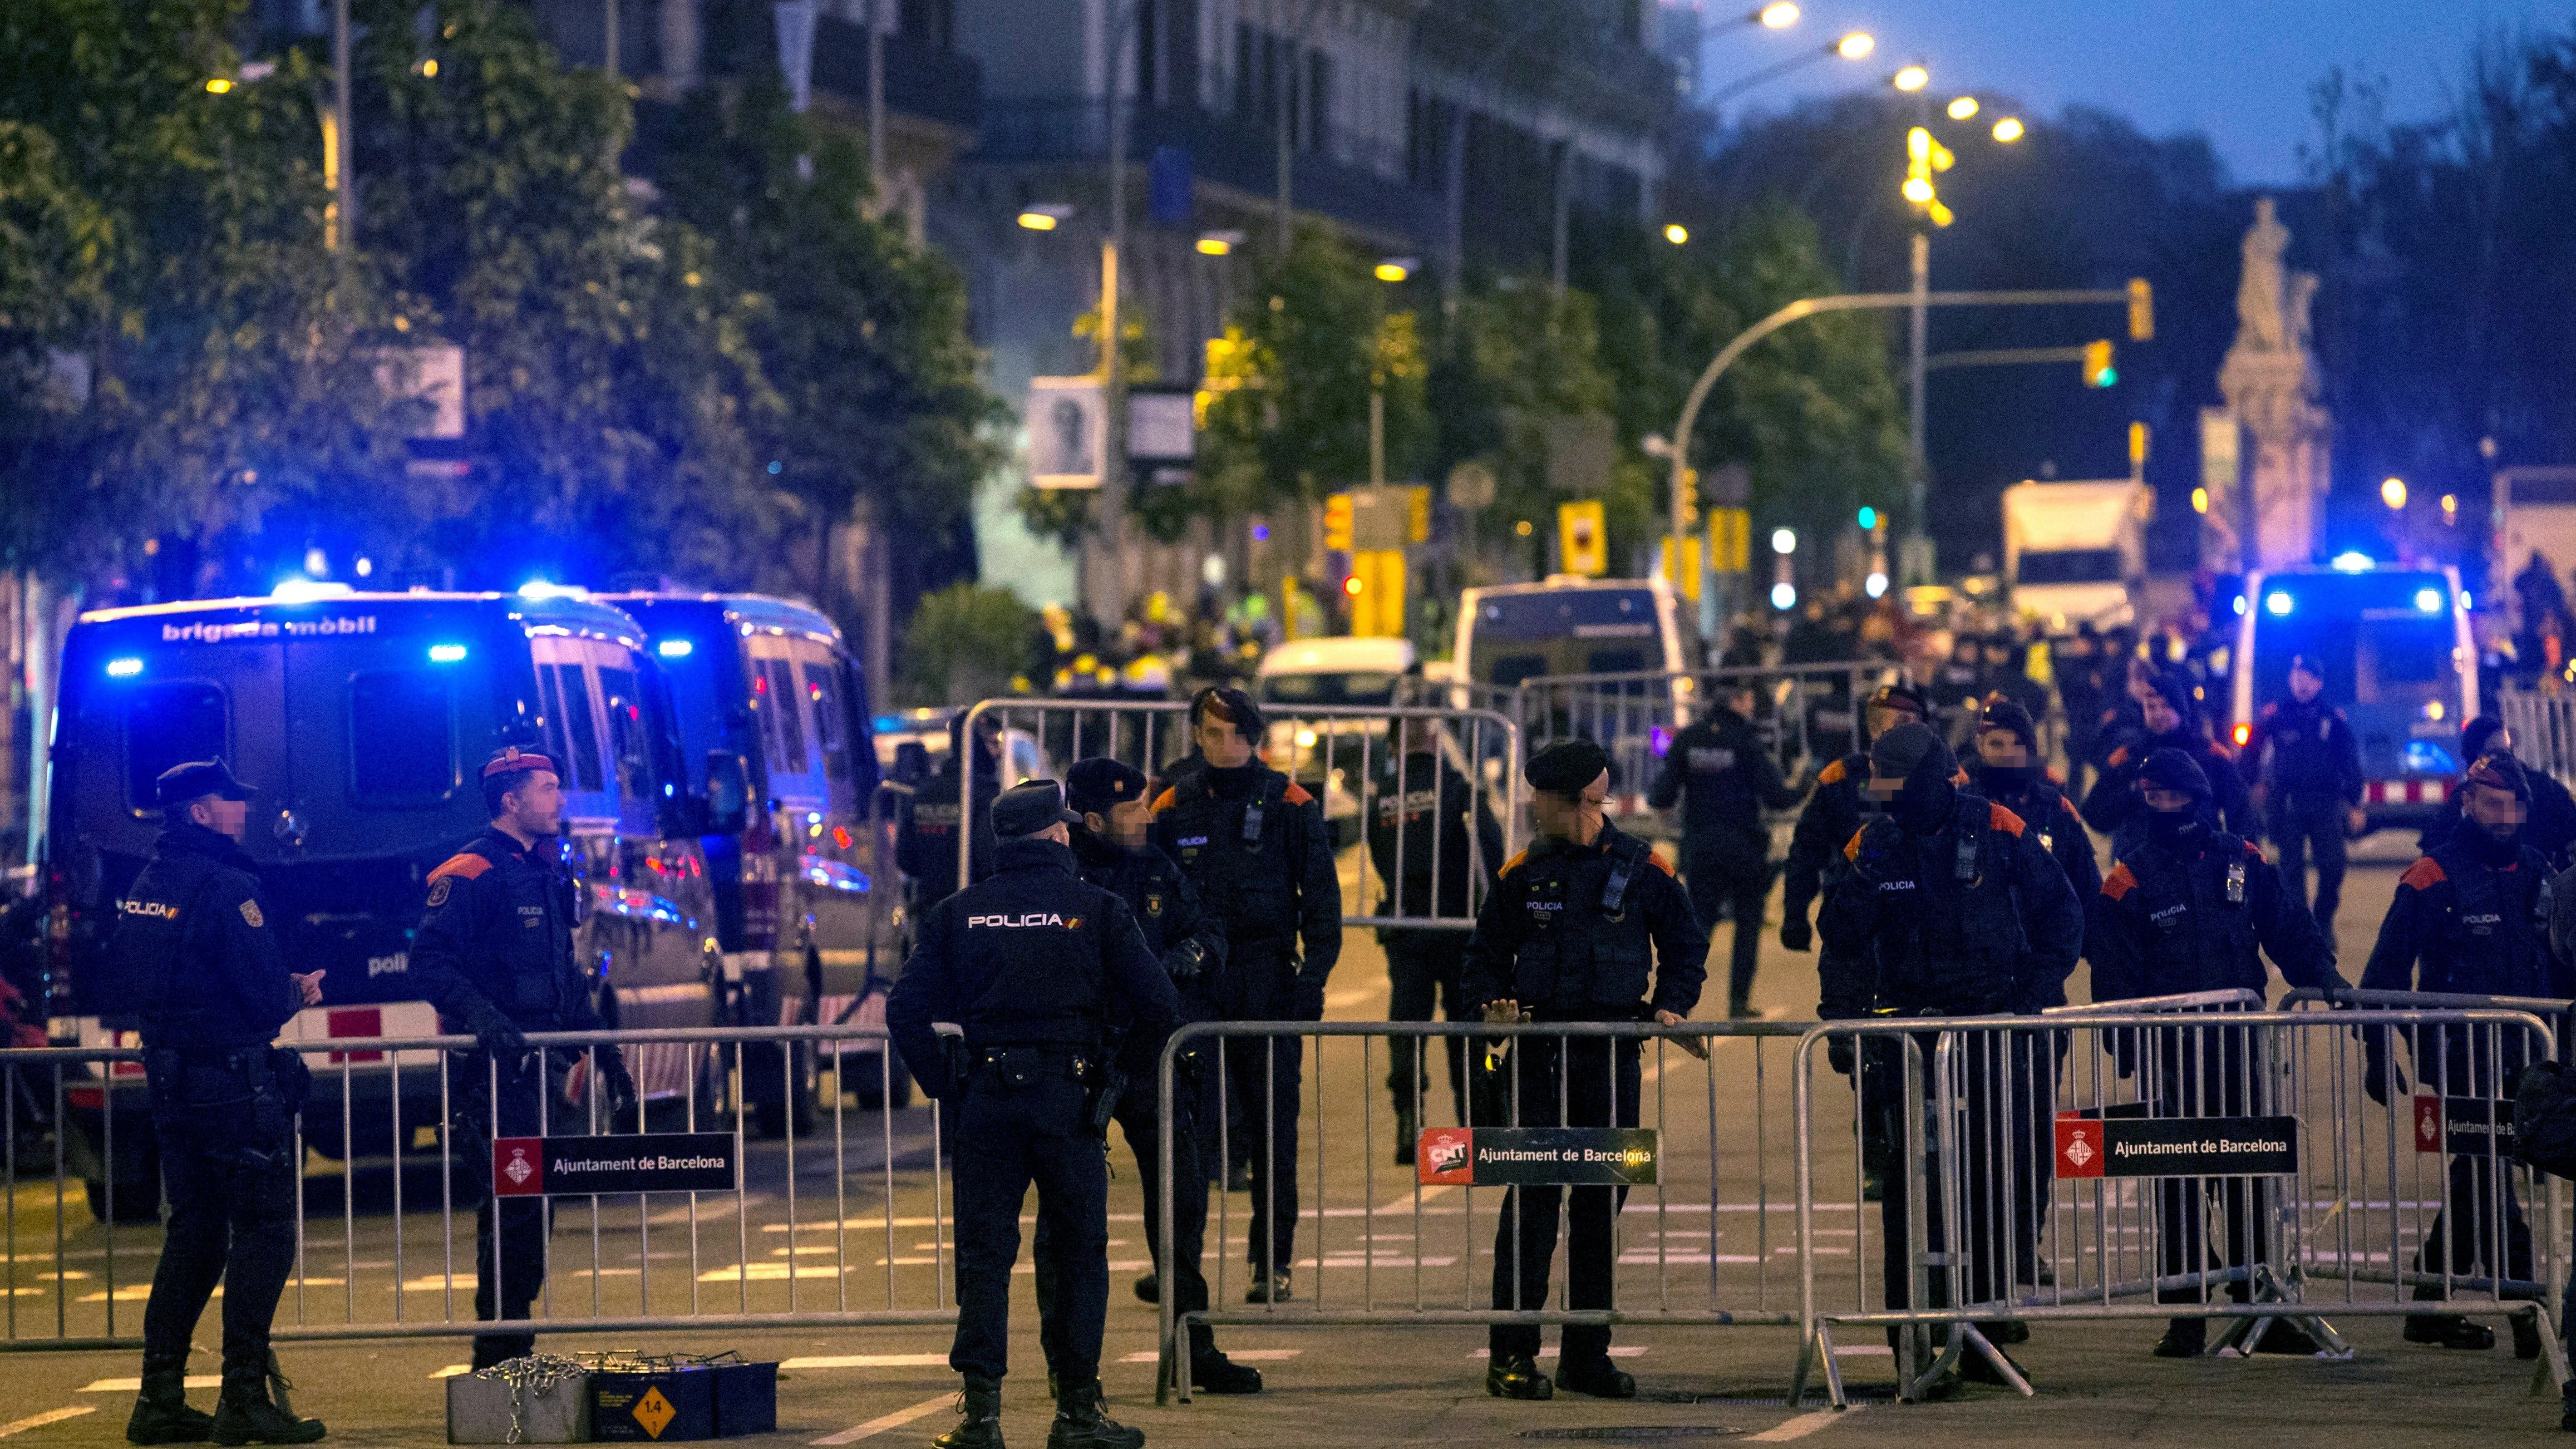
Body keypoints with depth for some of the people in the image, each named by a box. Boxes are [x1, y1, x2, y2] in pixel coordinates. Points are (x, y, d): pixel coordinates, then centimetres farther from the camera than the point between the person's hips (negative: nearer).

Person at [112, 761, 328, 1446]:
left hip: (171, 1078, 9)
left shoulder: (145, 886, 11)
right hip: (235, 1078, -9)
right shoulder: (225, 886, -16)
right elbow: (265, 997, -20)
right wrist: (297, 991, 4)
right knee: (263, 1232, -3)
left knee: (193, 1234, 14)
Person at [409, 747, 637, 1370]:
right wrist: (484, 1019, -32)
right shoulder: (473, 874, -10)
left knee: (533, 1210, 11)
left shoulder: (545, 874, 19)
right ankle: (498, 1354, -8)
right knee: (509, 1211, -11)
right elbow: (429, 963, -19)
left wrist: (603, 1051, 24)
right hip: (496, 1068, -9)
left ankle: (516, 1350, 17)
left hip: (542, 1064, 9)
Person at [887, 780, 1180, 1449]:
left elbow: (906, 1010, 0)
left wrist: (947, 1089, 8)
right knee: (1079, 1255, 8)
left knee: (984, 1254, 6)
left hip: (986, 1100, 2)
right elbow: (1157, 1004, -4)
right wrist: (1121, 1067, 12)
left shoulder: (956, 914, 6)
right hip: (1070, 1103, -2)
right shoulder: (1097, 909, 0)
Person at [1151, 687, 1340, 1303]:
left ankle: (1273, 1260, 5)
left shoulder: (1289, 805, 2)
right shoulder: (1173, 808, 8)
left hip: (1269, 980, -2)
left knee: (1273, 1123, 0)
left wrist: (1314, 974, -8)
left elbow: (1322, 898, 2)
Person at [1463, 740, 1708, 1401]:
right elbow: (1487, 950, 12)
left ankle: (1586, 1352, 13)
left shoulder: (1642, 869, 1)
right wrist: (1492, 1001, -5)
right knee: (1532, 1195, -7)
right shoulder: (1526, 871, 4)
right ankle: (1512, 1353, -5)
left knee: (1602, 1199, 5)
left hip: (1612, 1052, 1)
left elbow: (1686, 945, 11)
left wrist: (1668, 1005, -3)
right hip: (1538, 1051, -1)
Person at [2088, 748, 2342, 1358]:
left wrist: (2329, 983, -2)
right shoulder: (2128, 883, 0)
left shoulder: (2244, 863, 8)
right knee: (2179, 1187, -1)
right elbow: (2115, 982, -2)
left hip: (2240, 1049, 2)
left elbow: (2292, 935, 13)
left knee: (2251, 1185, 4)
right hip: (2173, 1057, -2)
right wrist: (2134, 1051, -11)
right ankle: (2184, 1320, 6)